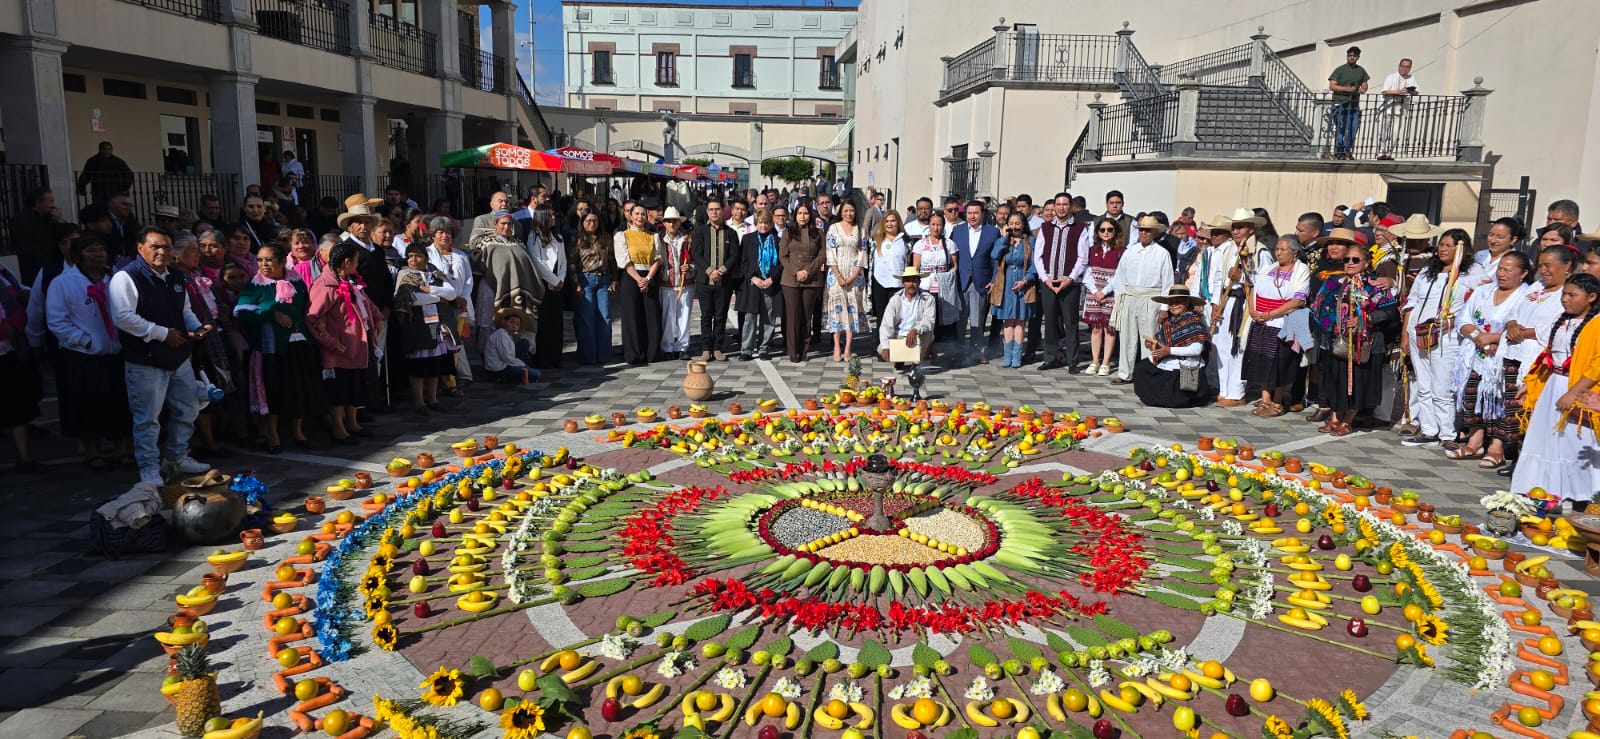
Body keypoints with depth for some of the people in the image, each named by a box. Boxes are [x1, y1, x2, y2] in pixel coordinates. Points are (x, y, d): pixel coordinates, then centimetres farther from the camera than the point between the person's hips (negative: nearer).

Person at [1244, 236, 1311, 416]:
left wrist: (1270, 314, -18)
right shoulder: (1268, 269, 16)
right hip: (1260, 325, 6)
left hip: (1282, 326, -6)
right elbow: (1253, 290, 14)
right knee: (1262, 362, 6)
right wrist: (1252, 310, -6)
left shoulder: (1301, 271, -4)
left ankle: (1277, 403, 9)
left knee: (1278, 364, -2)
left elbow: (1298, 300, -14)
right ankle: (1265, 400, 16)